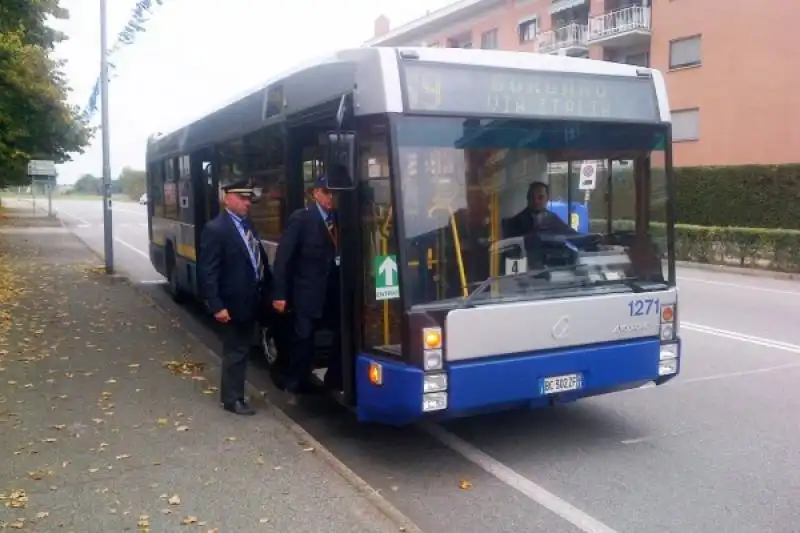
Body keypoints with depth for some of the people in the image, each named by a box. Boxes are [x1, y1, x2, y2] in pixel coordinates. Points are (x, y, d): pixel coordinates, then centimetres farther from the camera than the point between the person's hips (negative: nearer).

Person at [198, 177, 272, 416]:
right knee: (235, 351, 5)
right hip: (234, 303, -8)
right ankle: (232, 399, 20)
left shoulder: (247, 223, 7)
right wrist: (217, 306, -22)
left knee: (242, 349, 20)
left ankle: (234, 392, 35)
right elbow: (207, 271, -19)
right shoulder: (216, 229, -17)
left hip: (251, 301, 8)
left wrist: (268, 291, 7)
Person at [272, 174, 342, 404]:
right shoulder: (301, 219, -7)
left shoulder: (339, 219, 6)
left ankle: (334, 382, 27)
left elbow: (341, 254, 6)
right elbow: (283, 257, -8)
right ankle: (295, 387, 21)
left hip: (334, 294, 4)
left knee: (341, 339, 8)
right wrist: (279, 294, -12)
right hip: (307, 294, -4)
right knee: (303, 342, 4)